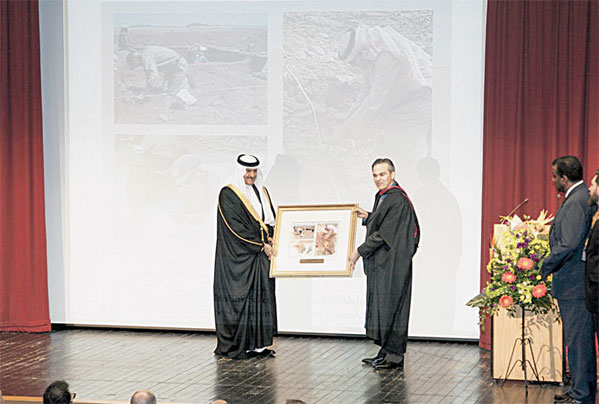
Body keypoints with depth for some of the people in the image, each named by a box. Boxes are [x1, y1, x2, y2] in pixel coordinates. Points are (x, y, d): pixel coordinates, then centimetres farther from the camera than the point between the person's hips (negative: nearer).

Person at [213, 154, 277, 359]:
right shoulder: (228, 194, -7)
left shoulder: (262, 192, 15)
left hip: (261, 256, 7)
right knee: (238, 296, -7)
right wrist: (261, 244, -15)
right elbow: (236, 226, -14)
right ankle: (234, 346, -3)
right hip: (238, 257, -7)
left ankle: (258, 344, 6)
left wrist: (269, 239, -6)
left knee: (262, 295, 3)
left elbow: (271, 220, 14)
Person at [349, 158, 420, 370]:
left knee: (390, 306, -5)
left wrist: (359, 251, -14)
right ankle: (386, 352, 18)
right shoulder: (382, 196, 14)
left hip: (392, 264, -10)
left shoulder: (397, 200, -17)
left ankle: (394, 356, 0)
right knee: (381, 306, 12)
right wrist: (367, 217, 8)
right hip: (380, 264, 10)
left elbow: (385, 234, -19)